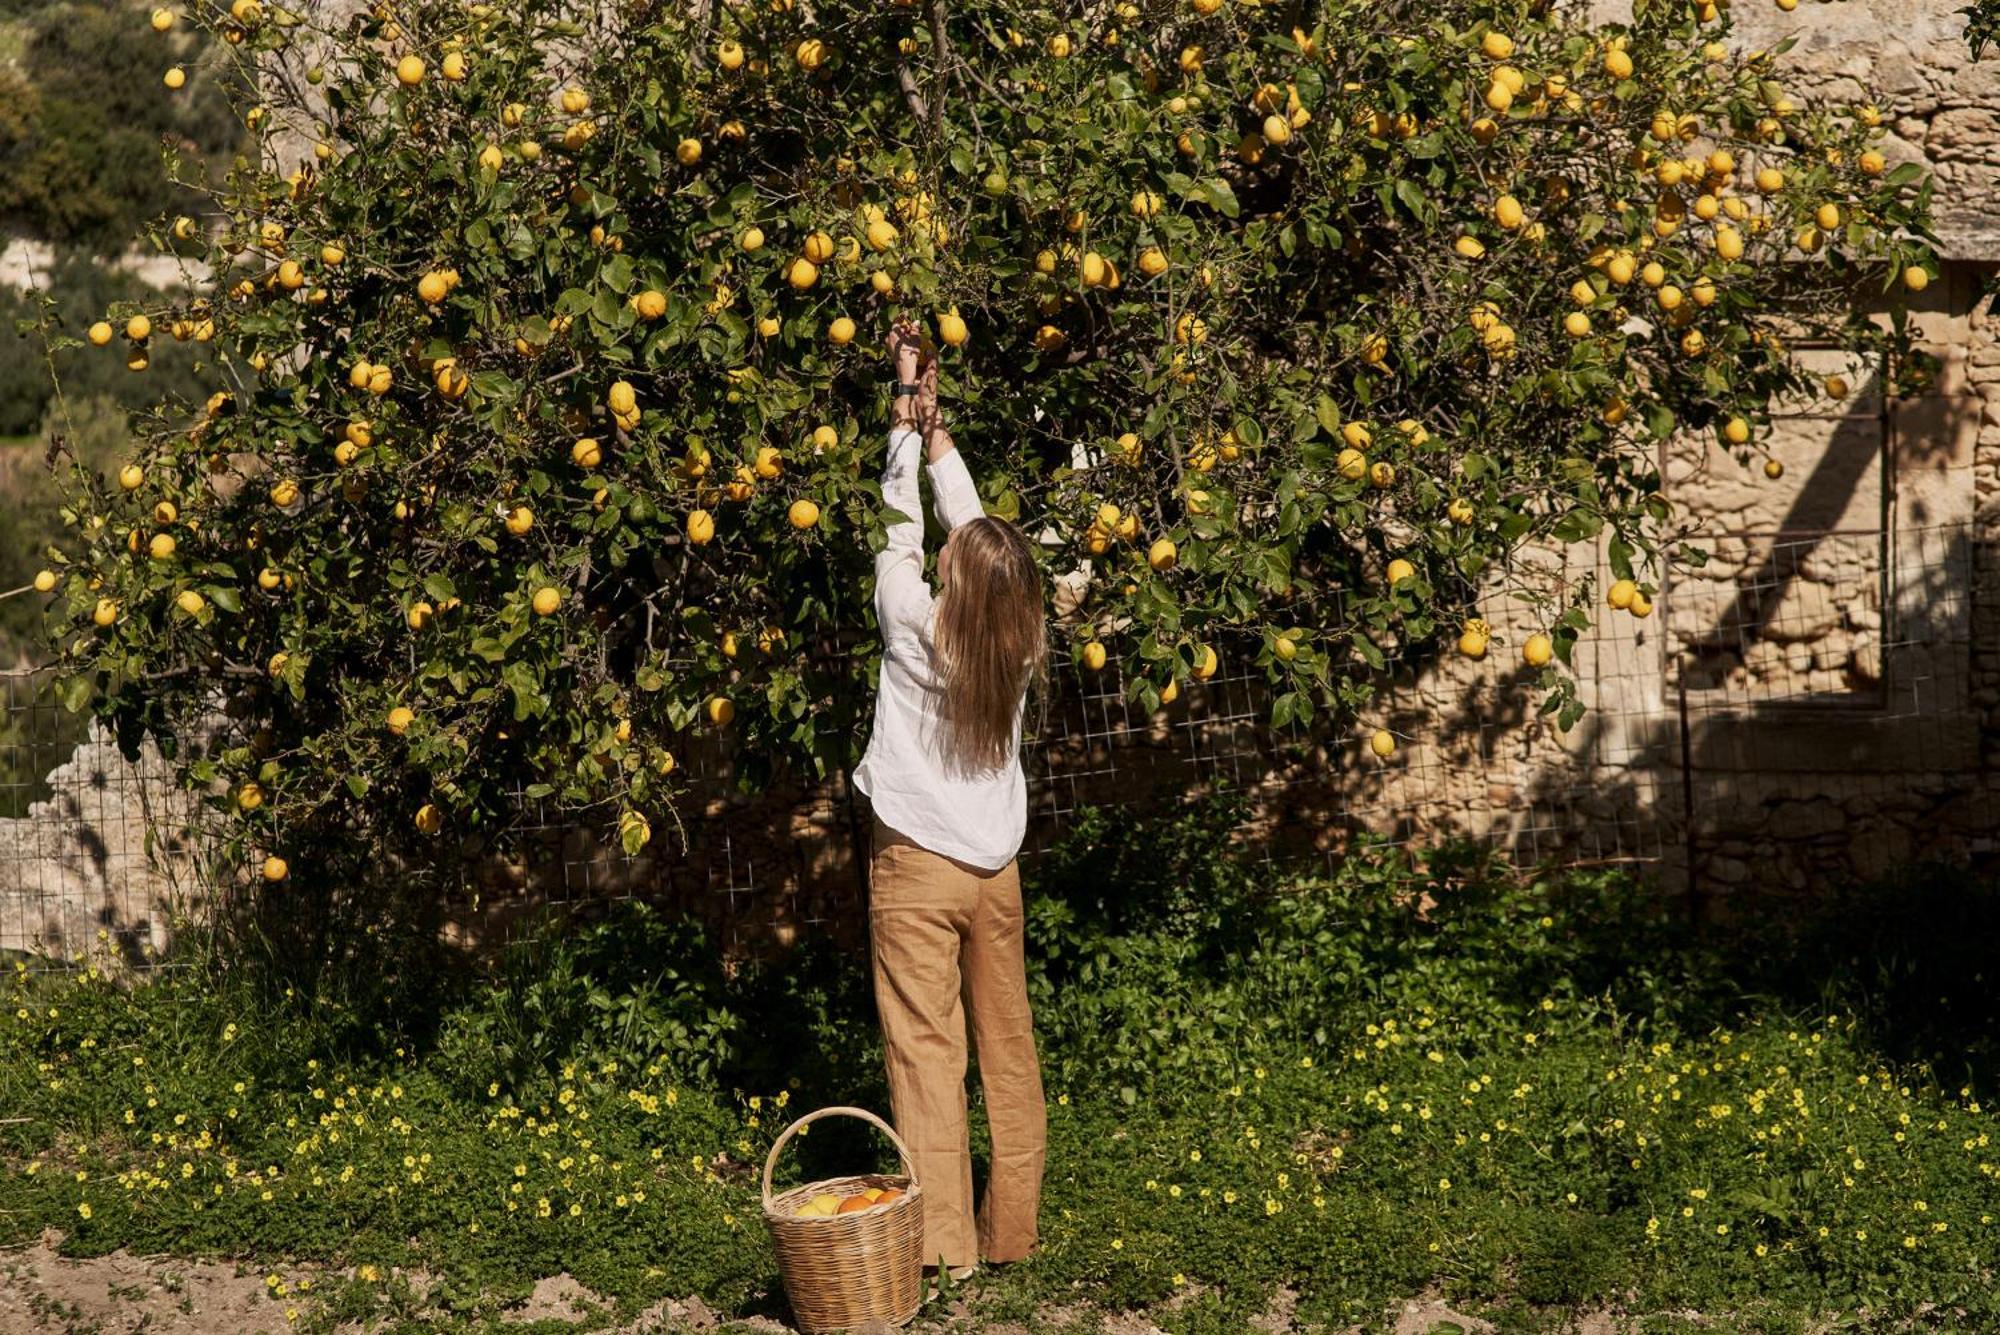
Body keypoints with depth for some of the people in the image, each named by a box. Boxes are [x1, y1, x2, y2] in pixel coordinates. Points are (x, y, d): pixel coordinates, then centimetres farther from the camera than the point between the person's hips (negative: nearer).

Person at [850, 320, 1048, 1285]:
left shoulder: (917, 628, -13)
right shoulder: (1020, 643, -3)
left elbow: (904, 527, -2)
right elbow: (982, 531, 8)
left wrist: (908, 413, 7)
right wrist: (937, 430, 15)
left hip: (918, 870, -4)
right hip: (997, 874, 5)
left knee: (926, 1052, -3)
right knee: (1009, 1050, 11)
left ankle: (944, 1243, -5)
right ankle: (1011, 1230, 18)